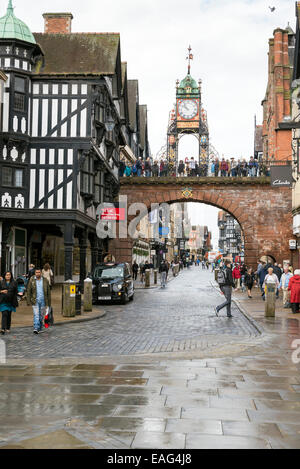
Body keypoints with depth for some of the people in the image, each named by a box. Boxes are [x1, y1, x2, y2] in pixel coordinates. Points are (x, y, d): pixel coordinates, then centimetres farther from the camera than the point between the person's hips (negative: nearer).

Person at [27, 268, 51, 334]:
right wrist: (28, 301, -5)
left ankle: (40, 328, 25)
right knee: (36, 314, -13)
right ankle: (35, 328, -19)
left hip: (43, 301, 2)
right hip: (35, 301, -2)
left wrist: (49, 302, 3)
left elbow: (48, 292, 5)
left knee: (41, 315, 9)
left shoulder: (45, 281, 2)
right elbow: (28, 291, 1)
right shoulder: (32, 280, 0)